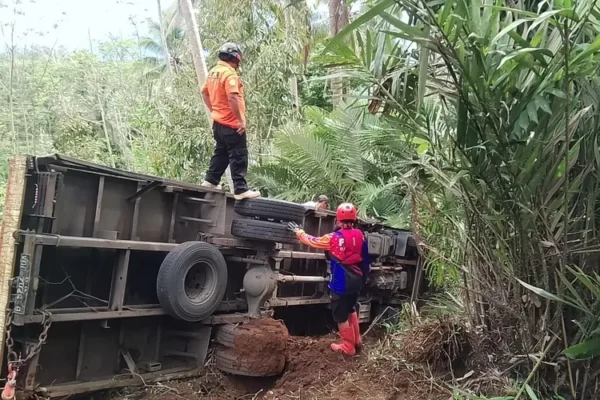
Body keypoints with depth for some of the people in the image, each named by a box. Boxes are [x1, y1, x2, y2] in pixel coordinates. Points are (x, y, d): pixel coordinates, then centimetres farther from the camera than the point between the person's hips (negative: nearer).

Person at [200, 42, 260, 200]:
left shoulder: (213, 72, 11)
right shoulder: (229, 73, -17)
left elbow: (204, 92, 20)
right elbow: (232, 98, -27)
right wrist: (241, 119, -22)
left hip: (218, 121, 9)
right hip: (232, 123, -9)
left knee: (221, 152, 22)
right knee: (239, 156, -5)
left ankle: (210, 181, 27)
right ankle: (240, 190, -5)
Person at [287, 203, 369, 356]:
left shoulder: (334, 238, -17)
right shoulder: (360, 235, -1)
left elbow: (313, 241, -4)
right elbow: (365, 259, 7)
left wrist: (298, 231, 12)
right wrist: (363, 277, 20)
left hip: (341, 283, -7)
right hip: (356, 281, 7)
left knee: (341, 316, 9)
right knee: (351, 309, 28)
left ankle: (348, 347, 20)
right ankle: (356, 339, 39)